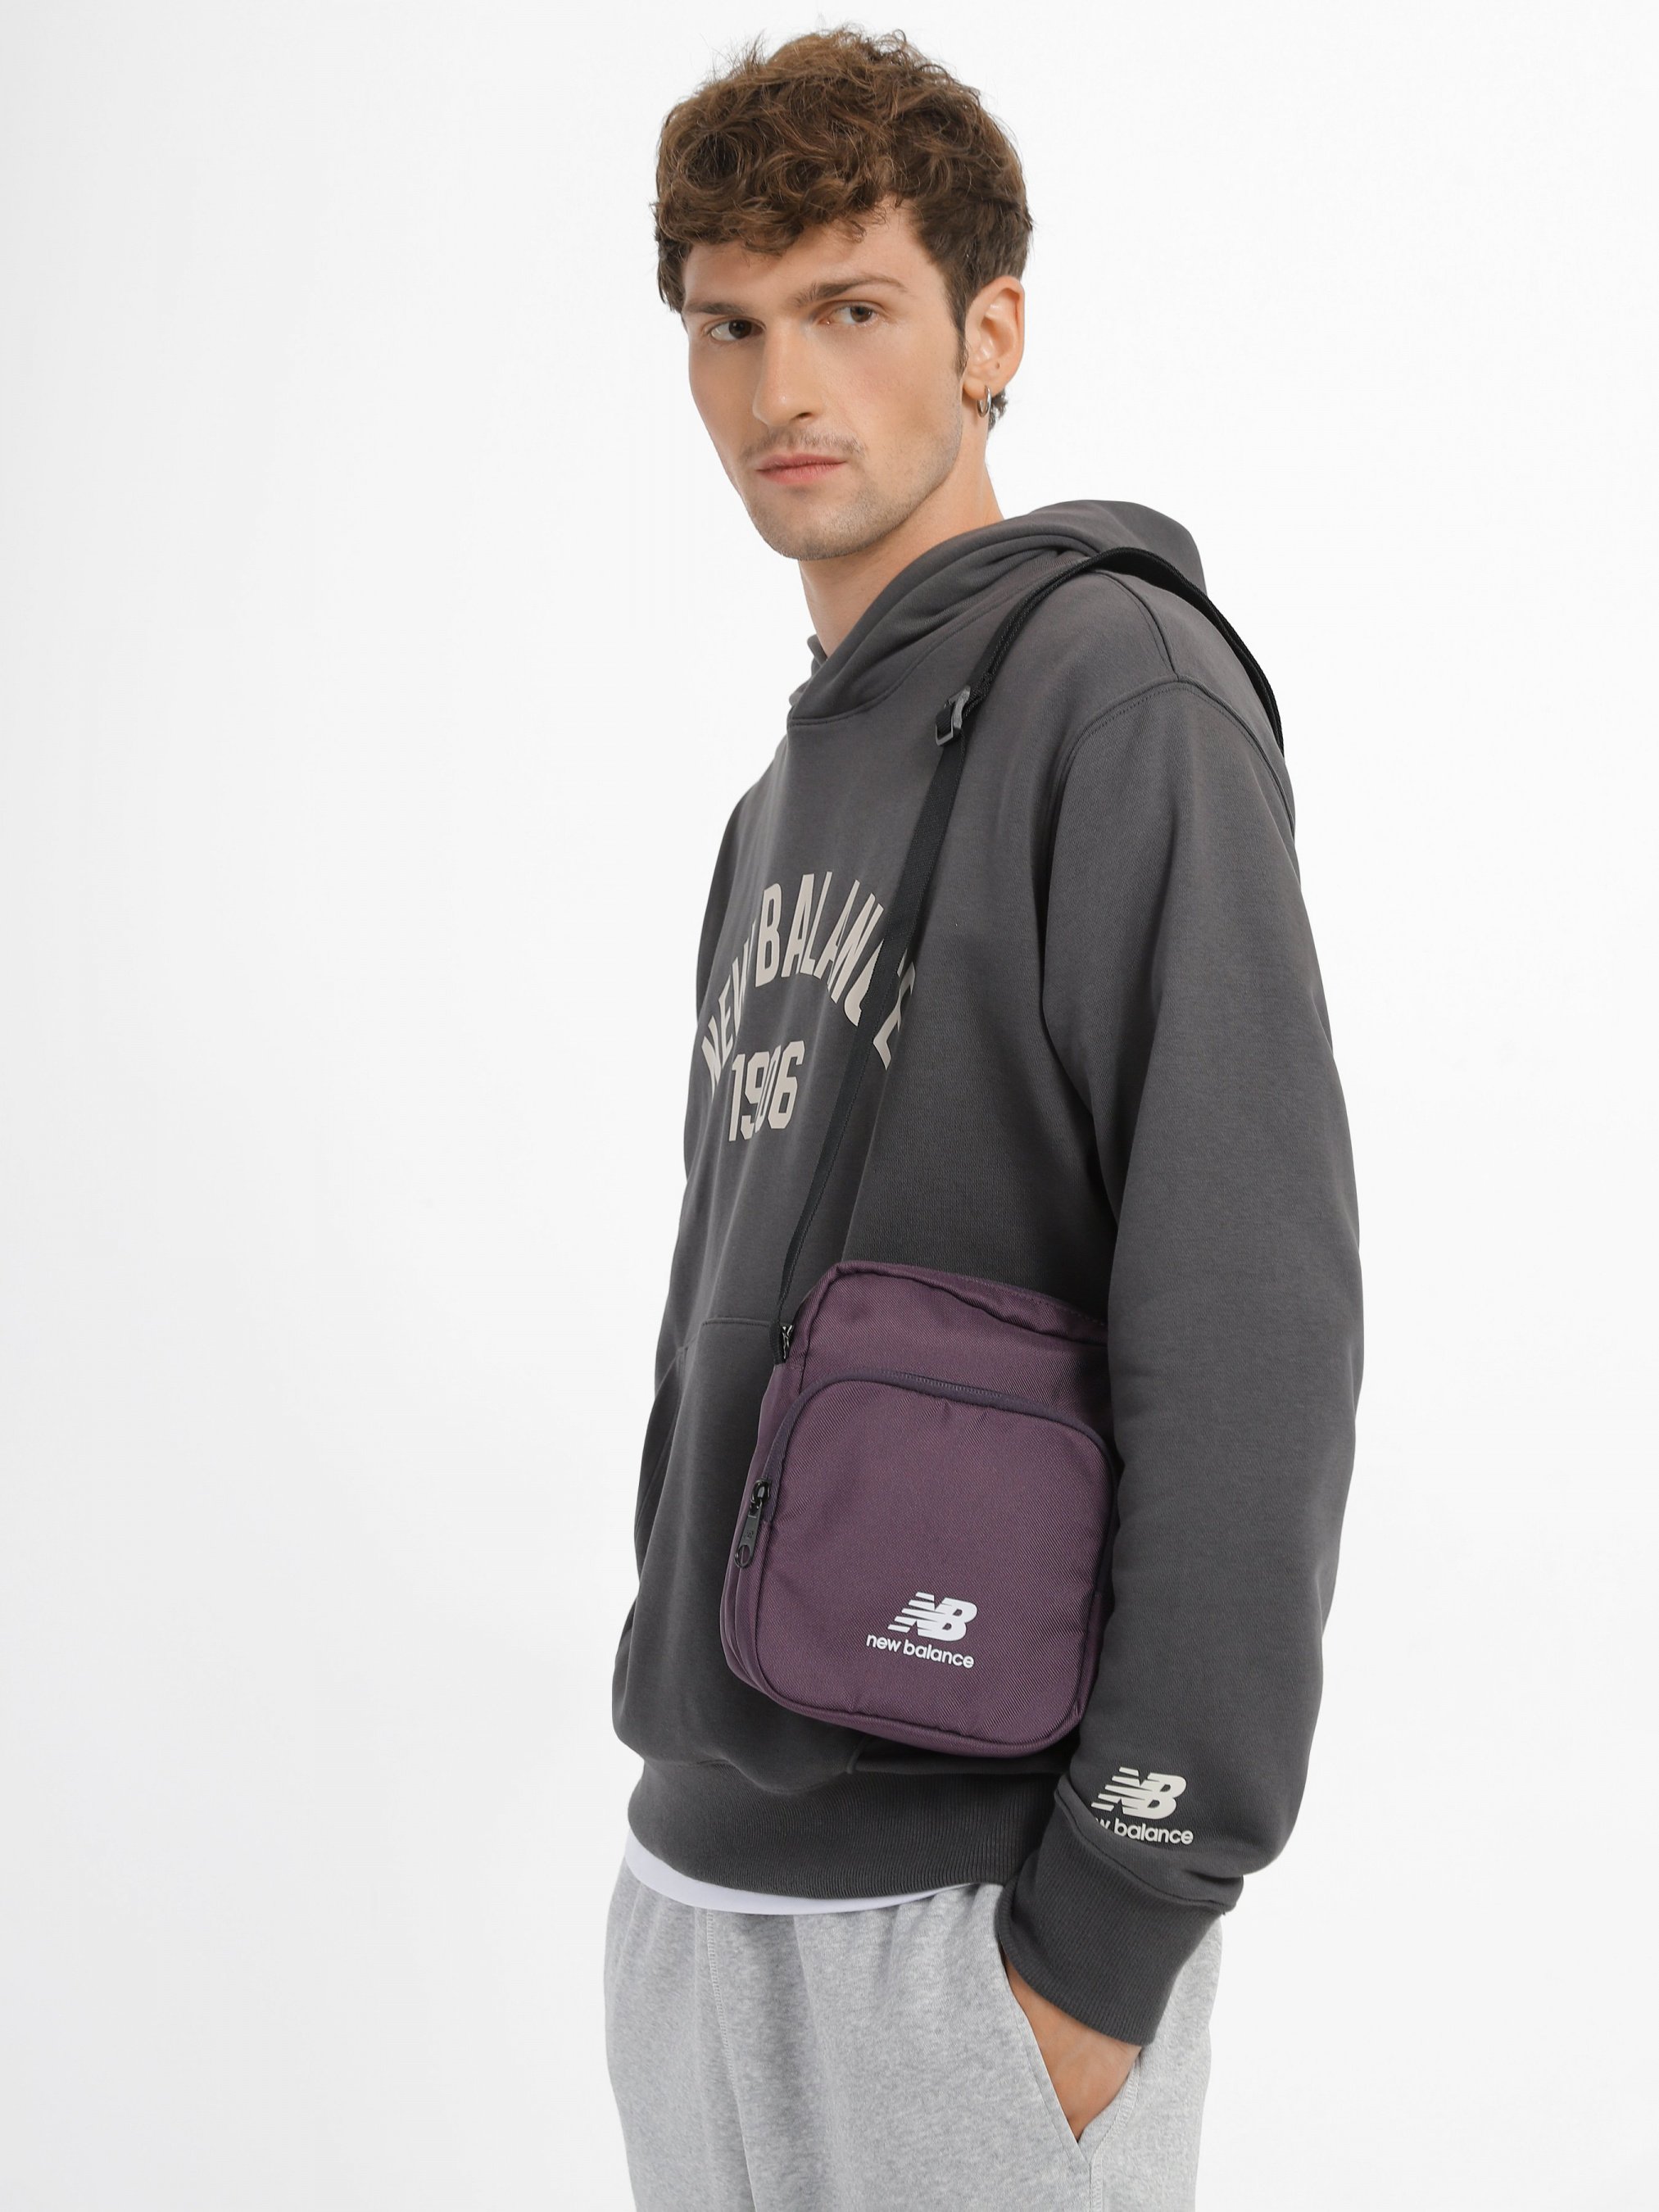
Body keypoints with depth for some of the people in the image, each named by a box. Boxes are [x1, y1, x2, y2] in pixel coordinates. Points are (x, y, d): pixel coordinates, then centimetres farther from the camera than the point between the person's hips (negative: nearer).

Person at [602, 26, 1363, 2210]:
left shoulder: (1123, 695, -12)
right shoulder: (802, 784, 14)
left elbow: (1253, 1321, -19)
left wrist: (1112, 1927, -19)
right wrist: (699, 1769, 17)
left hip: (962, 1901, -8)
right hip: (706, 1863, 8)